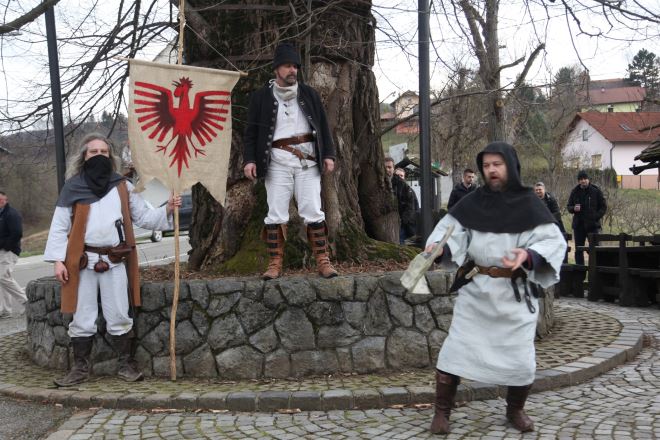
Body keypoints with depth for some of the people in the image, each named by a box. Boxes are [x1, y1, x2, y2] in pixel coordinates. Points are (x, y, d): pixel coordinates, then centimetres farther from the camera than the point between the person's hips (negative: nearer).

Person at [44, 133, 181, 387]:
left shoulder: (122, 187, 9)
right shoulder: (73, 188, 4)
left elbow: (143, 217, 8)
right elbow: (59, 227, 3)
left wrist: (166, 210, -9)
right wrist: (58, 260, -6)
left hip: (115, 261, 1)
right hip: (83, 261, -1)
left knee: (119, 317, 4)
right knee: (82, 319, 6)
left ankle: (126, 365, 15)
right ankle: (80, 368, 16)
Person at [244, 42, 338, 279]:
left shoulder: (309, 94, 13)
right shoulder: (261, 97, 7)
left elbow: (323, 126, 14)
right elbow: (251, 132, 6)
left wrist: (328, 155, 4)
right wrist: (249, 159, -6)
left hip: (308, 158, 1)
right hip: (277, 159, -1)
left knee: (313, 211, -2)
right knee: (276, 214, -2)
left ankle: (323, 261, 2)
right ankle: (275, 264, 4)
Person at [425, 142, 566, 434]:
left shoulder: (529, 204, -6)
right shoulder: (472, 203, 1)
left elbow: (554, 241, -12)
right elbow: (450, 230, -3)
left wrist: (529, 255, -32)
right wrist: (437, 246, -25)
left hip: (514, 293, -1)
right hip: (474, 289, 1)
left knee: (520, 358, 8)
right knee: (454, 350, 0)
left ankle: (515, 410, 34)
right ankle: (442, 411, 15)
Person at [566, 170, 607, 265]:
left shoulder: (596, 191, 0)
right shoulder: (575, 192, 8)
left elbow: (604, 206, 3)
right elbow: (568, 206, 13)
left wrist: (596, 216, -11)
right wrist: (573, 208, -10)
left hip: (593, 225, -3)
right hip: (578, 225, 3)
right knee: (578, 250, 7)